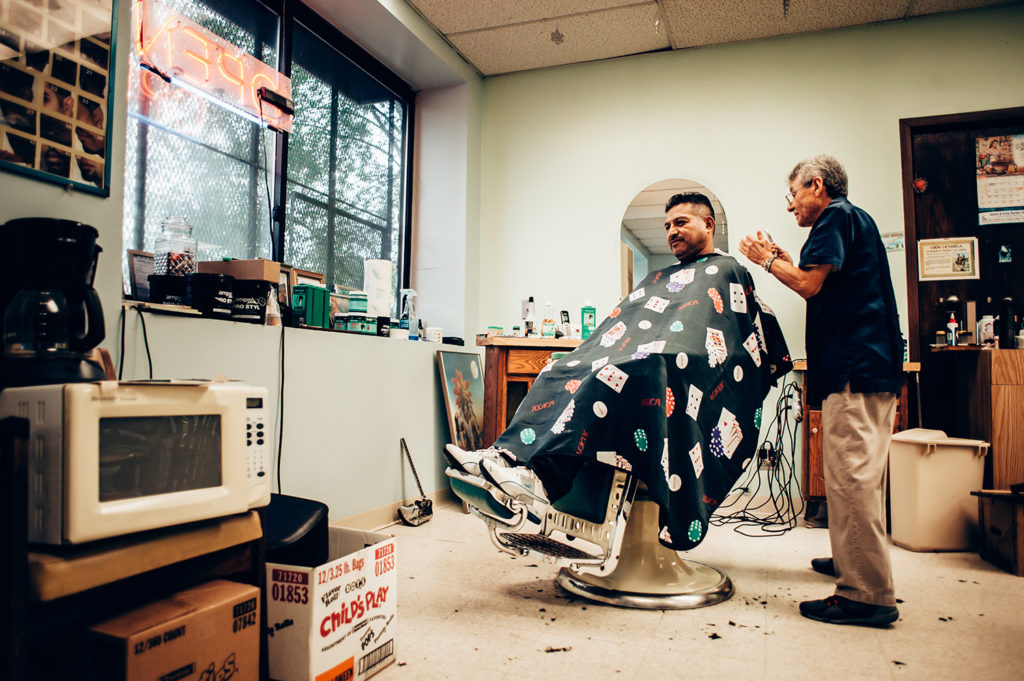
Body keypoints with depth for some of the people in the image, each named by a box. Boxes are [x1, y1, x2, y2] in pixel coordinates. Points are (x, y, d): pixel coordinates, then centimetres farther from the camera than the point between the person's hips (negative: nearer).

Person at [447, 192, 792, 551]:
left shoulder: (726, 271, 9)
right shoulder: (660, 279, 32)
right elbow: (622, 327, 23)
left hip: (681, 381, -8)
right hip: (623, 362, 8)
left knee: (616, 376, -36)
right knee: (559, 373, -14)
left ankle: (543, 474, -46)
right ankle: (504, 454, -30)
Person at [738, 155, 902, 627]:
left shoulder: (837, 216, -4)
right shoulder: (854, 221, 26)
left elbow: (810, 285, -14)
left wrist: (767, 260, 1)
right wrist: (785, 262, 24)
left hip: (854, 367, -11)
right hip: (872, 363, 11)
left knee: (851, 477, -10)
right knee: (858, 476, 17)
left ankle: (868, 594, -7)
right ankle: (854, 562, 30)